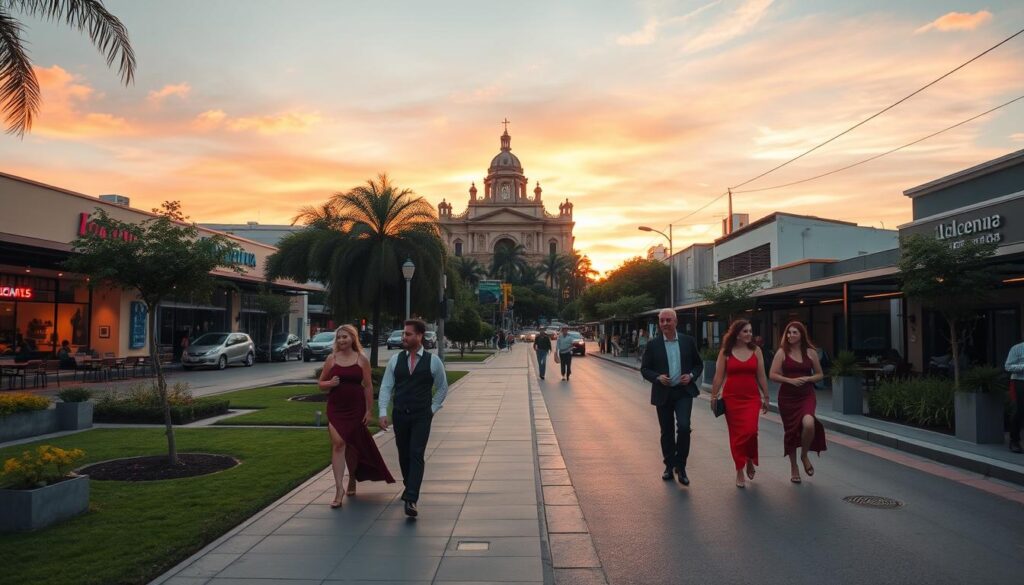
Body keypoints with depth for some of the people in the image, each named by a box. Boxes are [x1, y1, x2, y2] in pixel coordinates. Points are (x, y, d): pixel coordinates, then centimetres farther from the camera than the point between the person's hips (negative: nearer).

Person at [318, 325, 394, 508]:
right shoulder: (331, 359, 4)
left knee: (352, 446, 12)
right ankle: (339, 489, -12)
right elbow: (321, 383, 10)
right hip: (336, 408, 0)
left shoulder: (362, 360, 0)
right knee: (338, 444, -11)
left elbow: (368, 386, 1)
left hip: (356, 408, 0)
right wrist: (330, 383, -13)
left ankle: (352, 480, 35)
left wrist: (368, 410, -2)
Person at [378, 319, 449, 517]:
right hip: (400, 414, 3)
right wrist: (383, 412, -7)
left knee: (416, 455, -13)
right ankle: (409, 487, 35)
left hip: (421, 416, -3)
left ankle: (411, 500, -16)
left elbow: (442, 388, 9)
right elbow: (386, 387, 2)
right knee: (403, 455, 13)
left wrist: (433, 408, 1)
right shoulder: (395, 359, 2)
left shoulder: (433, 361, -3)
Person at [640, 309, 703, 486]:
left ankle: (680, 466, 0)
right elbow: (644, 368, 2)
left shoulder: (688, 341, 1)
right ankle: (669, 466, 27)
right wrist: (657, 377, -15)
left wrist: (691, 376, -9)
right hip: (663, 393, 1)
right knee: (666, 432, 10)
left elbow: (699, 364, 10)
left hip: (684, 392, -1)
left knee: (684, 426, -16)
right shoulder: (653, 344, -1)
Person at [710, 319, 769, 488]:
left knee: (750, 431, -14)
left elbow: (761, 376, 7)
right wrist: (714, 397, 0)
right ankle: (739, 471, 17)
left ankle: (750, 460, 16)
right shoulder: (725, 352, 1)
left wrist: (766, 397, 7)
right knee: (736, 434, 4)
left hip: (751, 398, 0)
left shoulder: (756, 350, 4)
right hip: (731, 398, 0)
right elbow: (718, 376, 2)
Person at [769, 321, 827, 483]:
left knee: (809, 424, -27)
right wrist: (791, 380, -16)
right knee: (791, 431, 6)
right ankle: (794, 468, 26)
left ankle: (804, 456, 3)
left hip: (807, 395, 0)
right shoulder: (782, 352, 0)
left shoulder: (810, 352, 4)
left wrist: (807, 379, -8)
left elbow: (820, 374, 11)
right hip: (787, 397, 0)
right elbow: (772, 375, -4)